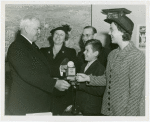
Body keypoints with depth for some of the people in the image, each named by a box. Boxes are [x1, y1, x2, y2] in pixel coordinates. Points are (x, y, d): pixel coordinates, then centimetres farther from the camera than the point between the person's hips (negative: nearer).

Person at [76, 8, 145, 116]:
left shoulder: (137, 56, -16)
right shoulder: (112, 54, 6)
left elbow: (136, 91, -16)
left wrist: (129, 115, -16)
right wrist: (88, 78, 4)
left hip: (123, 113, -6)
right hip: (107, 111, 7)